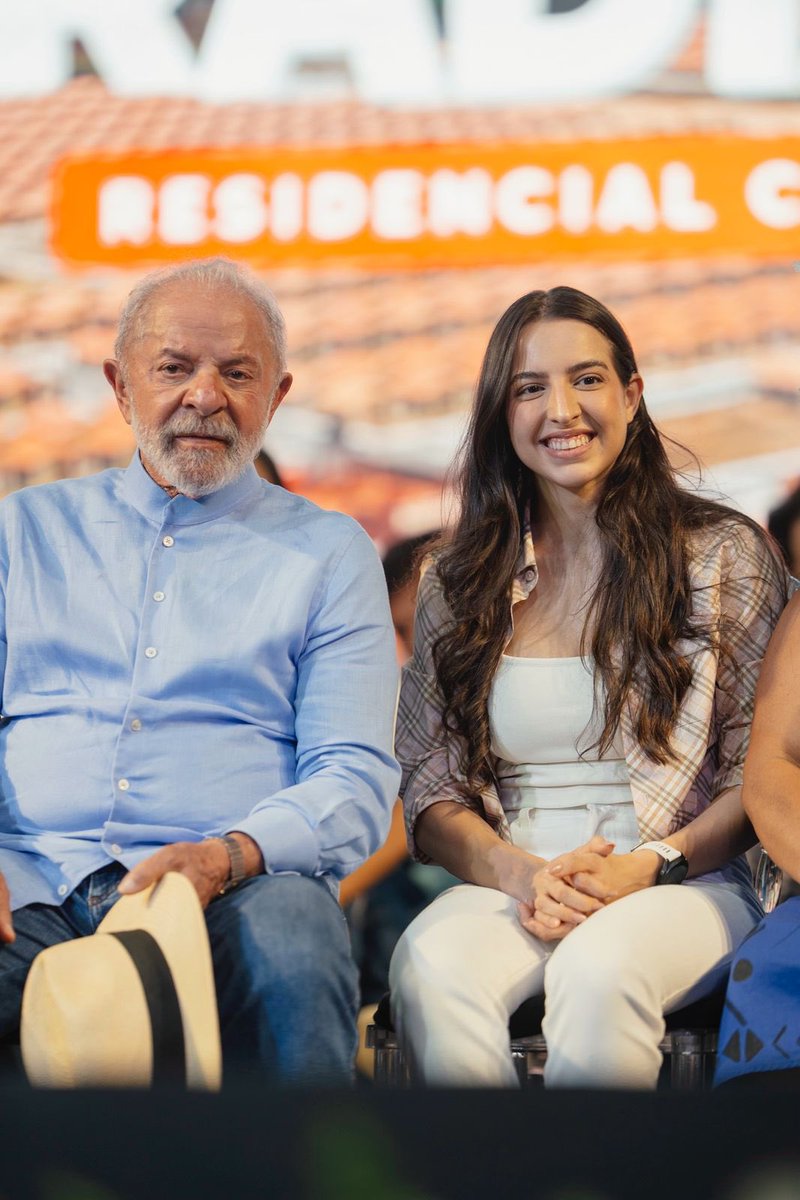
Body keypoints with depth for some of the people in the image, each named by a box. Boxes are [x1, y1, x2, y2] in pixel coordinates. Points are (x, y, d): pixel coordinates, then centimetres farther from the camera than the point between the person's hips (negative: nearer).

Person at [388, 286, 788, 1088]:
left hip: (684, 883, -2)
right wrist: (518, 872, -11)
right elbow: (429, 789, 11)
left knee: (599, 969, -38)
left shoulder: (725, 555, 7)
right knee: (431, 966, -34)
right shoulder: (455, 583, 14)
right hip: (510, 887, 2)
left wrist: (650, 867, -14)